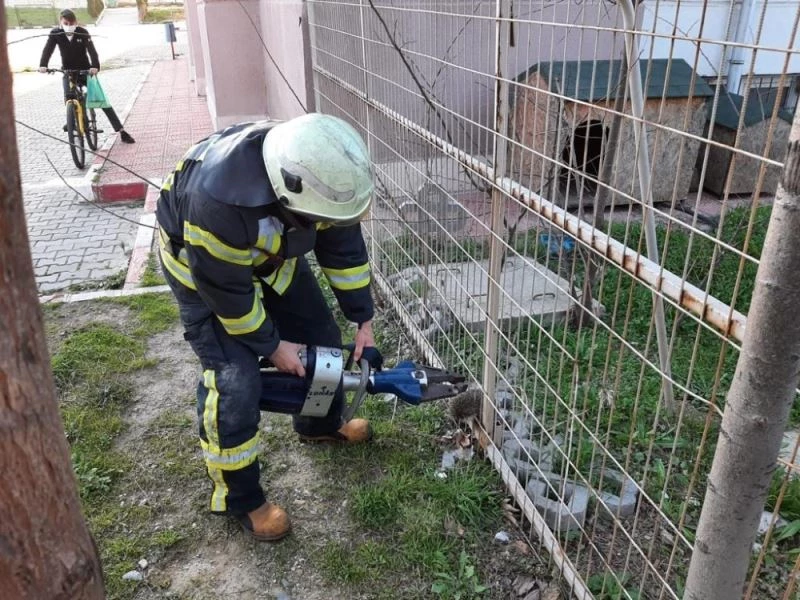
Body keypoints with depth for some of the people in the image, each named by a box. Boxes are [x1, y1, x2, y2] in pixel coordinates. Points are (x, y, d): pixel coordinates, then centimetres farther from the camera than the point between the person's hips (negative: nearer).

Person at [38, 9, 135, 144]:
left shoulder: (82, 32, -13)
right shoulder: (55, 33, -9)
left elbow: (91, 50, -25)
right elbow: (48, 49, -20)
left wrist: (95, 66, -45)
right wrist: (43, 65, -38)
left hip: (86, 71, -1)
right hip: (68, 72, 1)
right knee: (68, 97, -23)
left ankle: (121, 131, -6)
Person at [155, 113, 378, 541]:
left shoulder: (319, 170, -25)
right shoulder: (220, 200, -44)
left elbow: (344, 246, -10)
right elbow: (225, 288, -29)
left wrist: (363, 319, -6)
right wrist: (272, 347, -17)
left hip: (271, 253, 6)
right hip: (203, 264, -6)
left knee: (320, 336, 12)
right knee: (235, 381, -14)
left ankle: (321, 424, 40)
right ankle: (238, 498, 8)